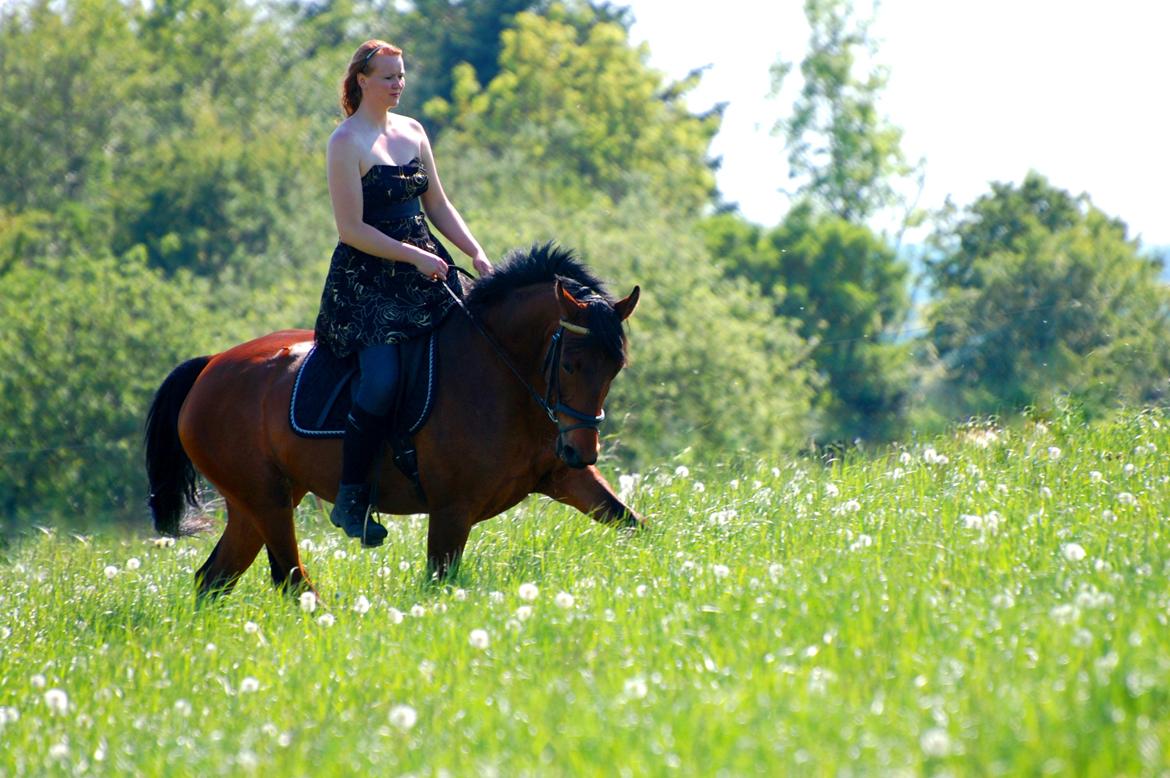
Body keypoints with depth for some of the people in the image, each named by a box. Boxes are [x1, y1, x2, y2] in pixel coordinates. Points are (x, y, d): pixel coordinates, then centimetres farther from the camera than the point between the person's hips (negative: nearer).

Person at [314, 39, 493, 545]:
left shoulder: (412, 132, 13)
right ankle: (350, 499, -16)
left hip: (424, 272, 8)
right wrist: (415, 257, -18)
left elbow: (437, 205, 18)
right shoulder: (346, 143, -8)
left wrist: (475, 253, 4)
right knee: (381, 380, -24)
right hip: (367, 280, -7)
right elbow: (352, 229, -14)